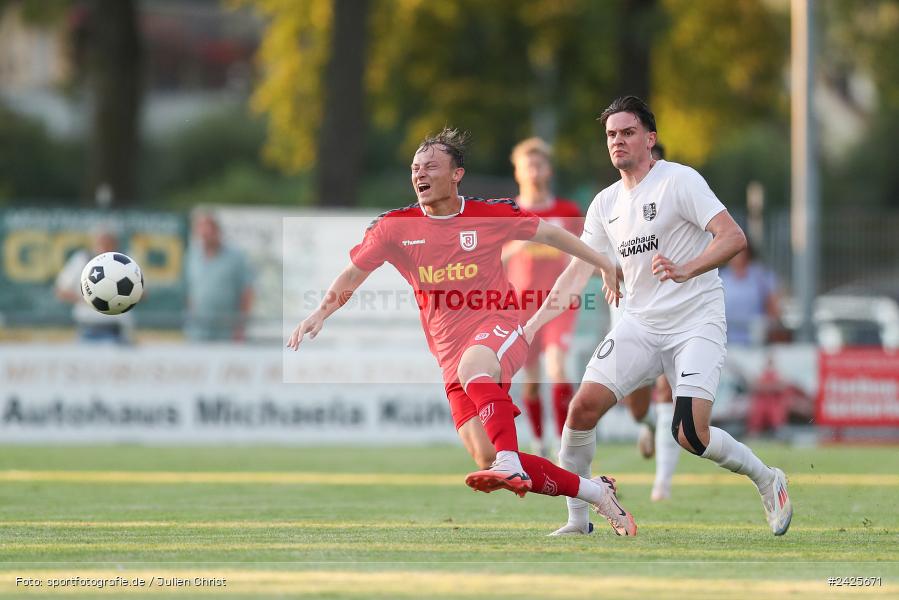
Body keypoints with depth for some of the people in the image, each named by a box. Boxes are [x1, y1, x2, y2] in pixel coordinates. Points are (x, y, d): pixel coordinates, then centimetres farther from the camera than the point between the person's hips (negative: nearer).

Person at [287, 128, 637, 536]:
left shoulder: (491, 215, 0)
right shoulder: (395, 227, 3)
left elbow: (548, 233, 14)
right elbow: (353, 274, 5)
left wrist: (603, 264, 15)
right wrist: (322, 311, -12)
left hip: (499, 327, -3)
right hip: (452, 358, 3)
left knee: (472, 365, -40)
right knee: (486, 460, -10)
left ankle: (510, 464, -47)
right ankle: (595, 492, 5)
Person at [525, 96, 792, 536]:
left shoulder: (678, 181, -9)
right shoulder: (606, 203, 11)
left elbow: (734, 237, -18)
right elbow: (578, 271, 16)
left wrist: (686, 270, -33)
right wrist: (533, 325, 8)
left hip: (697, 322, -6)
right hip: (640, 323, 6)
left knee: (690, 435, -19)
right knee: (584, 405, -13)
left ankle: (767, 480, 9)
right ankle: (576, 520, 2)